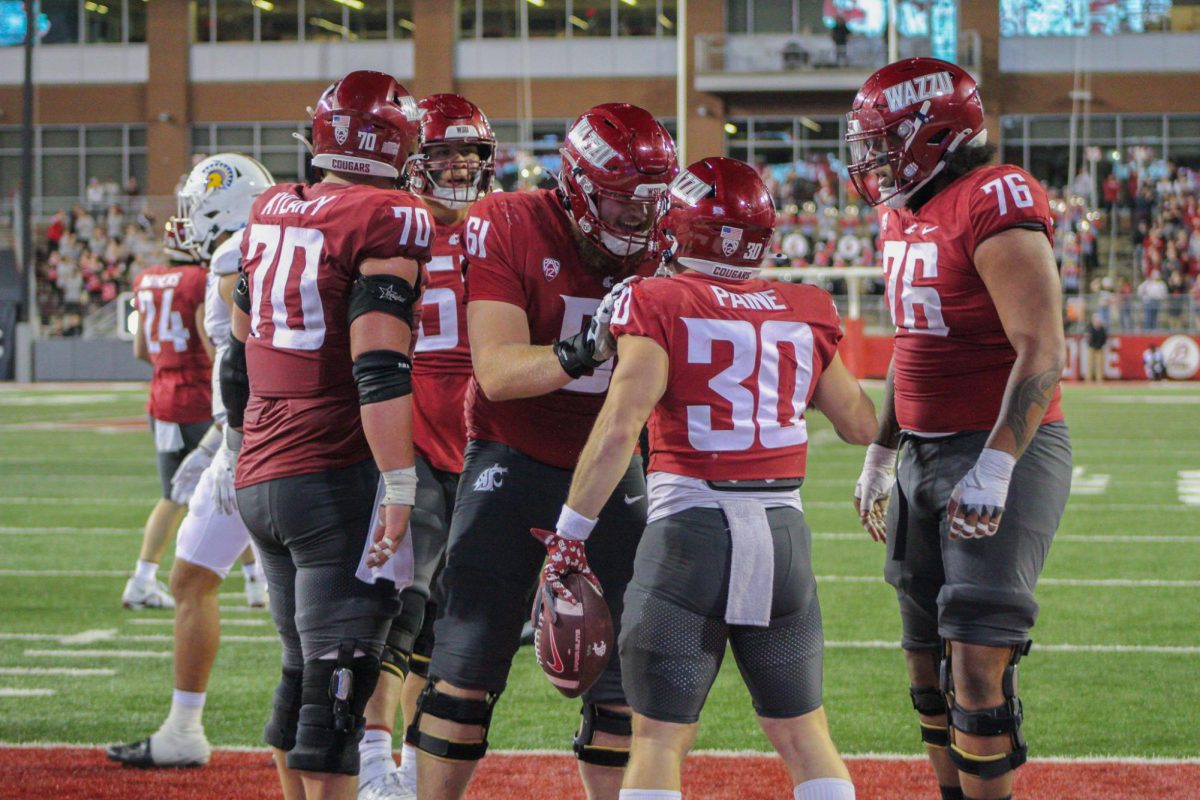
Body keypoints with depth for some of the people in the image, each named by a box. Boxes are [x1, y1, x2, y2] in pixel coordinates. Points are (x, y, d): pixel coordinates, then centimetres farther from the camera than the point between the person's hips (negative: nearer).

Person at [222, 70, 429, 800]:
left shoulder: (272, 214, 13)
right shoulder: (388, 223, -10)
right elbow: (380, 370, -18)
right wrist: (399, 487, -18)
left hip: (260, 478, 7)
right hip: (339, 482, -7)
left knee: (305, 673, 17)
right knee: (339, 680, -5)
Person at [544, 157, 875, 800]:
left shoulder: (659, 305, -4)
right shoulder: (807, 312, 9)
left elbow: (619, 428, -14)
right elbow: (861, 426, 19)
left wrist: (569, 535, -7)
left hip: (690, 528, -4)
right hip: (784, 530, 4)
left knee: (659, 739, 1)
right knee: (803, 735, 15)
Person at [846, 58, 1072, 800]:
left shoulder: (995, 204, -17)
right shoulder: (906, 215, 12)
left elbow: (1042, 350, -22)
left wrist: (993, 469, -26)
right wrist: (879, 458, 24)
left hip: (1000, 455, -9)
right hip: (924, 458, 9)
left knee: (978, 668, -12)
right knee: (929, 664, 12)